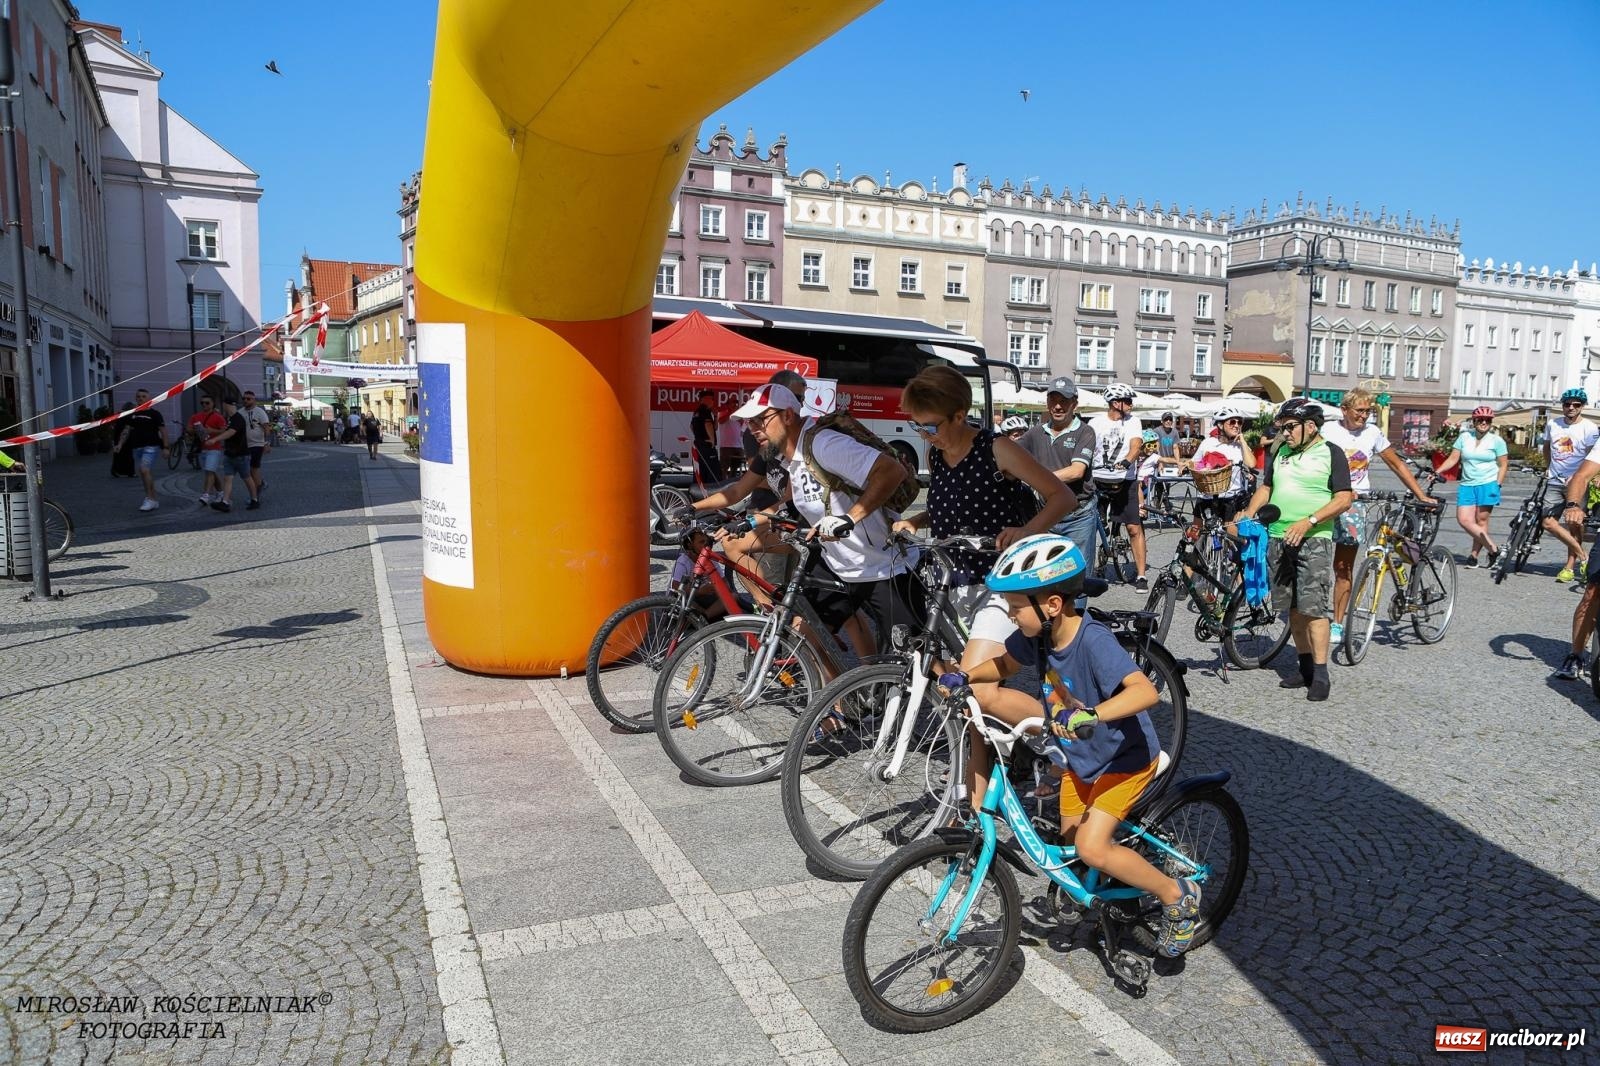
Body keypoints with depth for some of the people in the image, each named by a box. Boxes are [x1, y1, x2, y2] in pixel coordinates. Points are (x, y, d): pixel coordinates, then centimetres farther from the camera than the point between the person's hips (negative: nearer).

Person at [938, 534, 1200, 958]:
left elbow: (1145, 691, -44)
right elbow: (1003, 666, 8)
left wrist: (1092, 715, -58)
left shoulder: (1093, 640, -33)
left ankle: (1178, 895, 5)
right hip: (1079, 755, 8)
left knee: (1091, 847, -15)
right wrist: (964, 677, -8)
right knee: (1070, 843, 15)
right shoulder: (1037, 634, -12)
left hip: (1125, 757, -8)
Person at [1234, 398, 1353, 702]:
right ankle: (1306, 668, 19)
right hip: (1278, 538, 6)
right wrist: (1249, 513, 3)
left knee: (1314, 608, -10)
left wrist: (1308, 522, -19)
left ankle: (1320, 675, -6)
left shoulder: (1331, 453, -2)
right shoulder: (1281, 452, 15)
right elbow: (1266, 488, 20)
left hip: (1314, 540, -6)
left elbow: (1344, 499, -8)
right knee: (1294, 607, 9)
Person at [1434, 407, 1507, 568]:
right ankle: (1493, 550, -1)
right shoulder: (1465, 437, 8)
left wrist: (1497, 485, -6)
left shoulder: (1497, 441, 2)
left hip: (1487, 484, -3)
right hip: (1467, 485, 3)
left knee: (1481, 521, -4)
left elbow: (1503, 465, 3)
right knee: (1463, 520, -9)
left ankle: (1474, 555, 5)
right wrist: (1437, 472, -7)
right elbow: (1453, 459, 6)